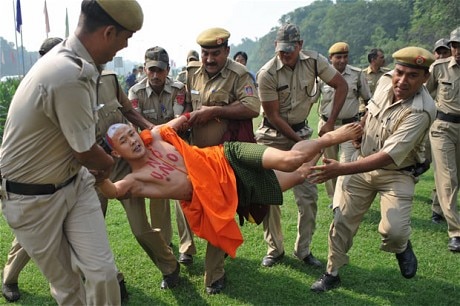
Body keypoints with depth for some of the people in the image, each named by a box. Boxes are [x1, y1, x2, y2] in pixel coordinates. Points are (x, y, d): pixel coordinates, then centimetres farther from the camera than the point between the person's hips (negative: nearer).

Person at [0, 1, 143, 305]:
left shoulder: (69, 58, -2)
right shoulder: (70, 77, -32)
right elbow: (86, 154, -17)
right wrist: (109, 163, 4)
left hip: (75, 182, 7)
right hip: (33, 198, -7)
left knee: (102, 271, 1)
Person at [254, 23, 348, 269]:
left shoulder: (314, 61, -10)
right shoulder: (267, 74, -18)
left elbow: (341, 85, -2)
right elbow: (273, 116, -14)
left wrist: (330, 123, -10)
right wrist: (299, 142, -13)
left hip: (300, 132, 2)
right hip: (272, 136, -2)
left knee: (308, 195, 1)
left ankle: (303, 250, 17)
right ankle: (275, 249, 18)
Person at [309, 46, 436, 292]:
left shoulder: (421, 111, -29)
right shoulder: (385, 81, -10)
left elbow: (389, 156, -36)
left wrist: (341, 169, -42)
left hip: (397, 173, -5)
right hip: (363, 163, 5)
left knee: (392, 231, -23)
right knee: (342, 221, 6)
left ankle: (401, 246, 15)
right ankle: (332, 274, 26)